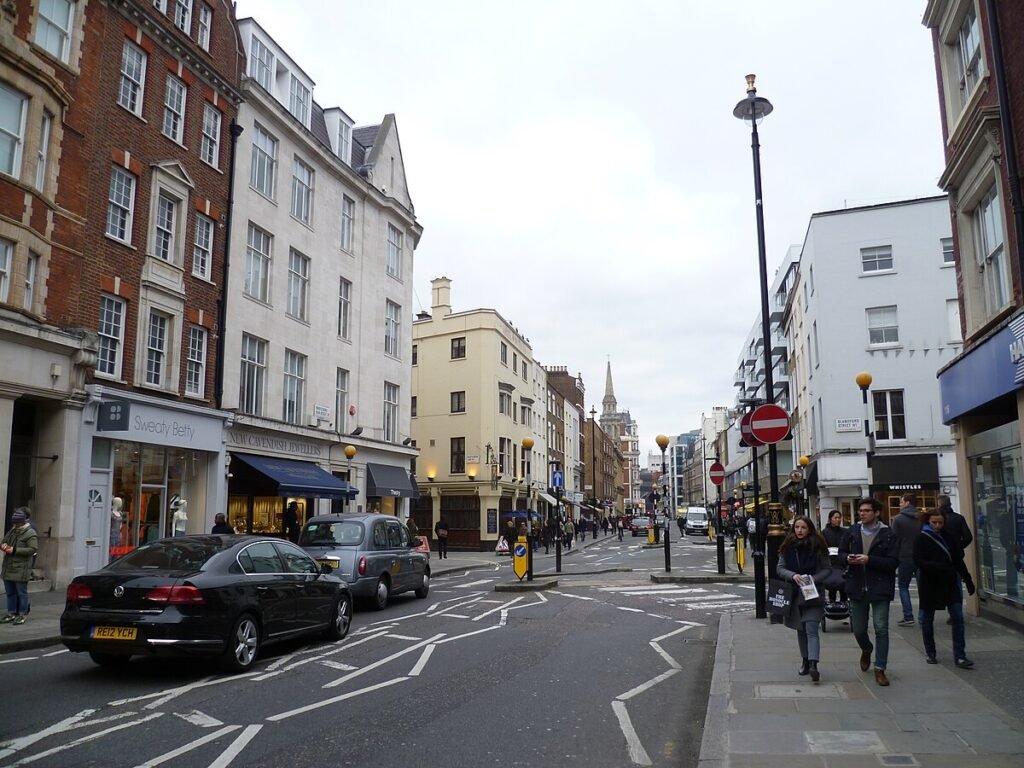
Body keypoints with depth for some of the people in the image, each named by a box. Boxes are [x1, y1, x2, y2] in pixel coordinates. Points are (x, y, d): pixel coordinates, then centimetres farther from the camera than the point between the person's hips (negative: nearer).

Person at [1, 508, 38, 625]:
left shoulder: (30, 533, -11)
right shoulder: (12, 531, 14)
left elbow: (33, 549, -19)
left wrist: (14, 550, -21)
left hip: (21, 569, -8)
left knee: (21, 592, 0)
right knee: (10, 592, 14)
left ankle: (22, 615, 8)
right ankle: (11, 614, 24)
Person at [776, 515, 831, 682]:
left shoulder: (817, 546, -5)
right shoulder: (788, 547, 1)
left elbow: (827, 569, 0)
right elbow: (779, 568, 1)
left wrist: (814, 578, -17)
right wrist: (793, 575, -18)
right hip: (794, 594, 3)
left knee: (811, 629, -14)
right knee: (801, 630, 14)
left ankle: (813, 664, -20)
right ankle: (805, 661, 28)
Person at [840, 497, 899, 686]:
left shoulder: (888, 534, -7)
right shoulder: (852, 531, 4)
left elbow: (893, 562, -13)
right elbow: (841, 554, 11)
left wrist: (869, 560, -23)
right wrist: (848, 558, -12)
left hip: (880, 588, -3)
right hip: (857, 587, 3)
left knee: (881, 629, -5)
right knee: (858, 629, 12)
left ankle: (880, 669, 7)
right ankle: (866, 650, 44)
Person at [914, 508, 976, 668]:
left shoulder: (949, 537, 6)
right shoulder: (921, 539, -6)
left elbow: (958, 560, 11)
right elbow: (919, 561, -15)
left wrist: (968, 580, 9)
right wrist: (941, 567, -26)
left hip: (949, 583, 3)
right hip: (929, 584, -3)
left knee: (958, 617, -5)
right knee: (927, 619, 7)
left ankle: (959, 656, 0)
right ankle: (930, 653, 21)